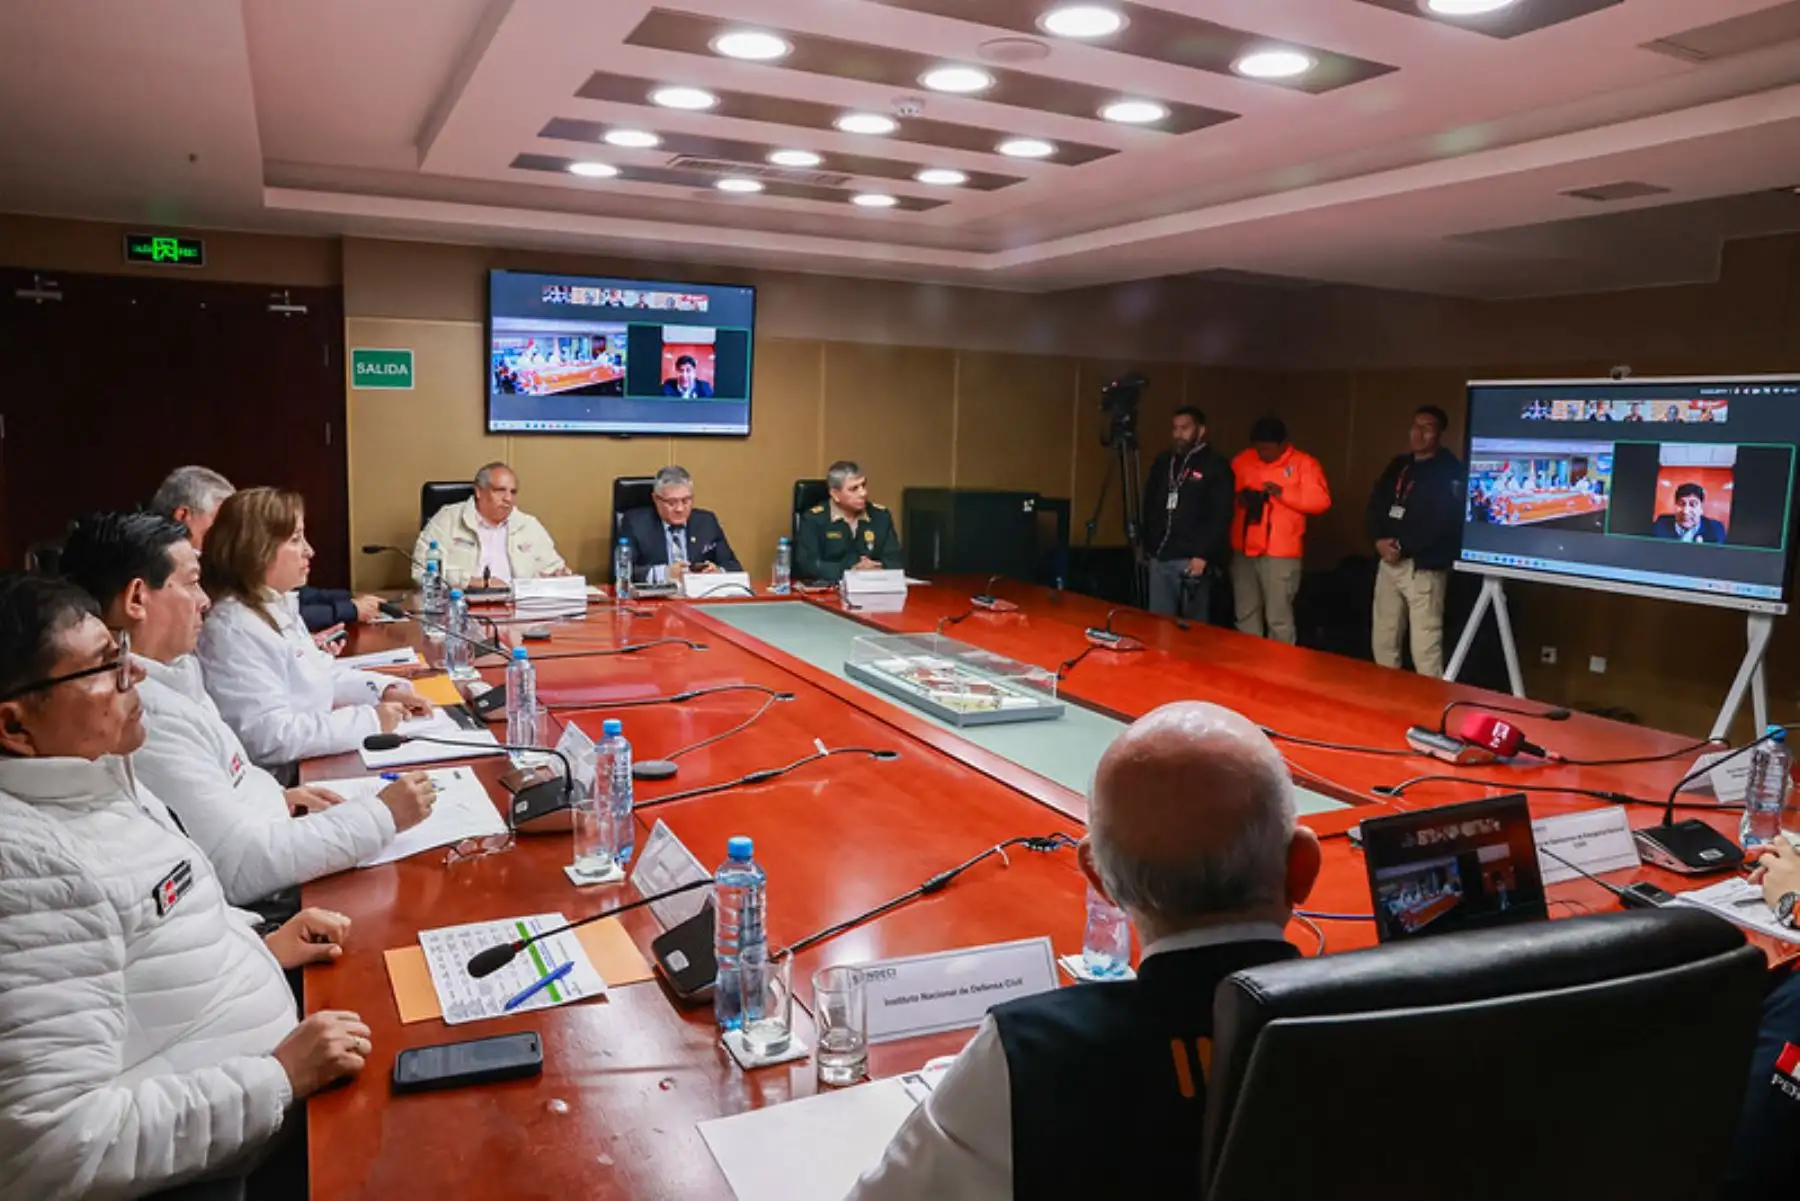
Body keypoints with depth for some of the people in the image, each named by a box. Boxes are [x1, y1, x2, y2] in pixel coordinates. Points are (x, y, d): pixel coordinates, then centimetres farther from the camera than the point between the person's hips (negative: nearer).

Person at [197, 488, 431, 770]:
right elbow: (272, 738, -27)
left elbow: (321, 675, 18)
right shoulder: (235, 631, -22)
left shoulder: (278, 605, 9)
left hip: (313, 768, 9)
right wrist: (370, 721, -23)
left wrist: (387, 690, 2)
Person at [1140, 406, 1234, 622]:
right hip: (1159, 556, 6)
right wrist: (1144, 544, 16)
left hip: (1192, 558, -6)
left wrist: (1203, 555, -17)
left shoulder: (1216, 466, -4)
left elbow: (1220, 517, -11)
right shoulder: (1162, 462, 15)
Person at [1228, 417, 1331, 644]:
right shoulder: (1243, 460, 9)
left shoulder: (1304, 464, -2)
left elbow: (1321, 500, -10)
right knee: (1246, 615, 12)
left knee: (1278, 618, -5)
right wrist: (1238, 497, -5)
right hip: (1243, 550, 5)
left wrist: (1283, 493, -21)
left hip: (1280, 553, -4)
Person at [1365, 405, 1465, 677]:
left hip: (1423, 566, -7)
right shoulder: (1398, 465, 16)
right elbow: (1376, 504, 13)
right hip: (1388, 561, 7)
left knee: (1425, 647, -12)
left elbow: (1444, 522, -16)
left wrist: (1402, 546, -15)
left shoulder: (1450, 471, -6)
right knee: (1383, 640, 12)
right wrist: (1380, 539, -6)